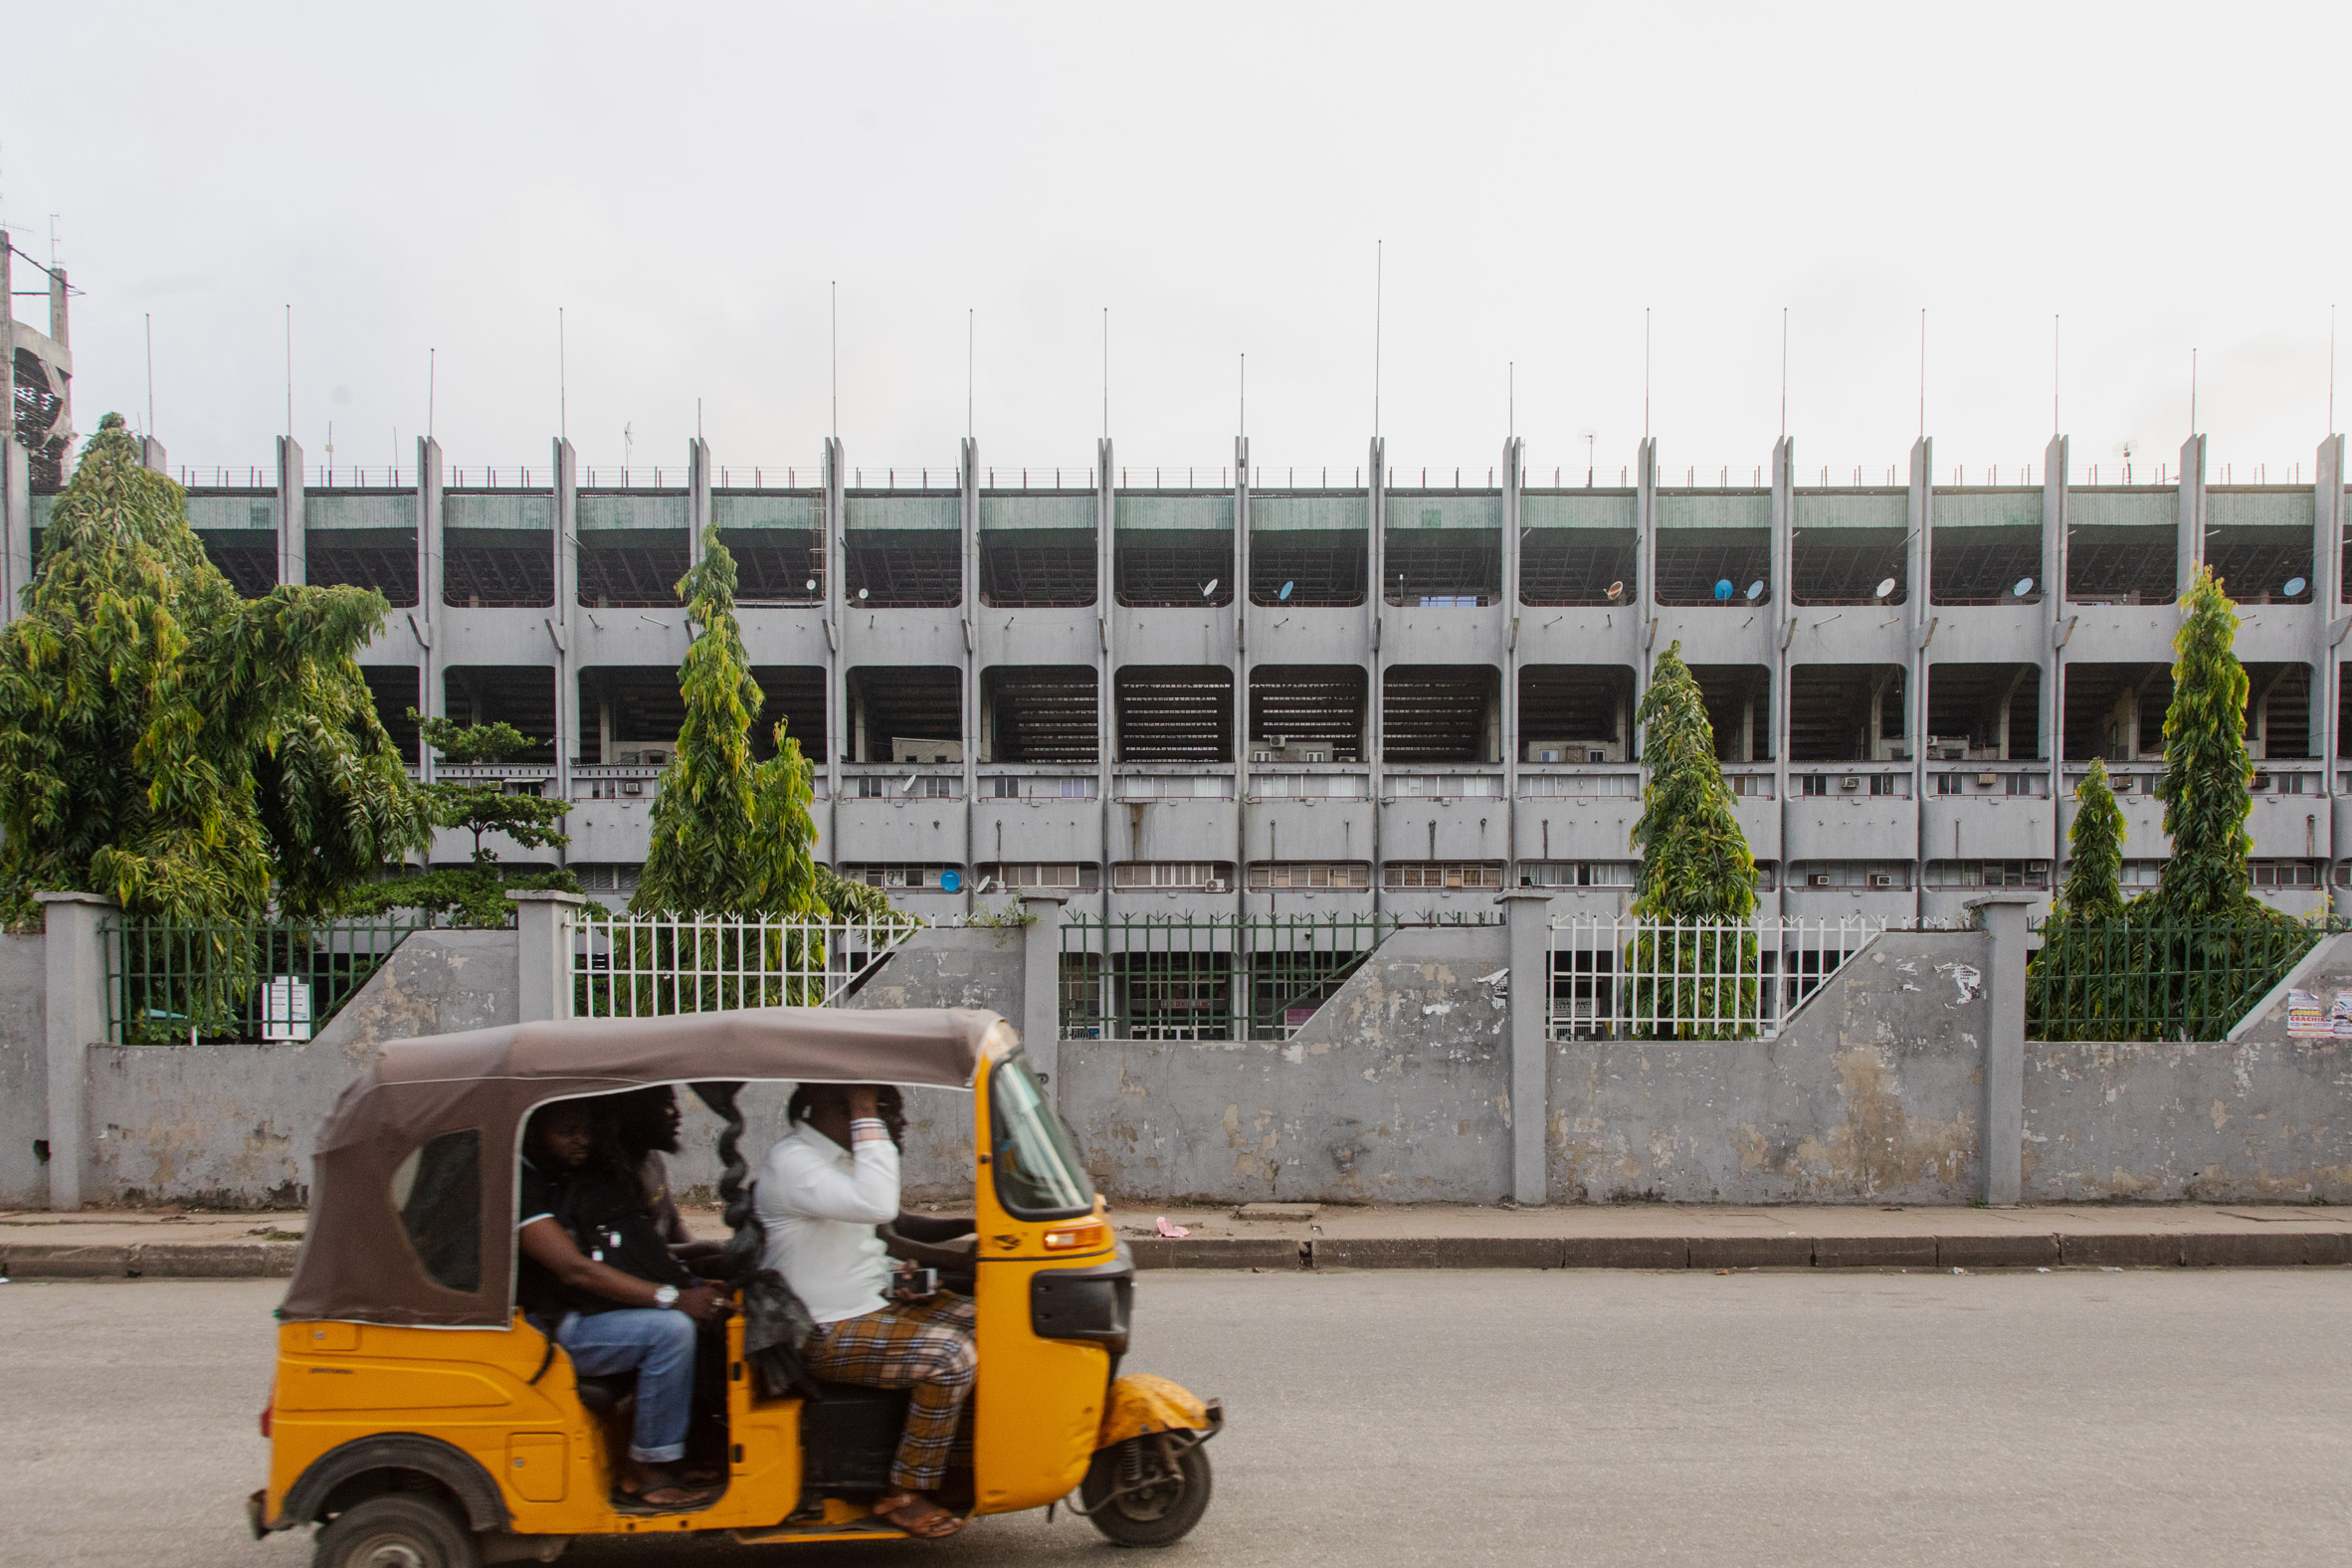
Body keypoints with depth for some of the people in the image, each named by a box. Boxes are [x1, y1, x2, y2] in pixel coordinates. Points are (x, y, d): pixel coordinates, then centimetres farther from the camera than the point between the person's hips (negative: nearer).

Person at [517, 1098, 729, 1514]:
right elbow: (576, 1270, -23)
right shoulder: (524, 1187, -13)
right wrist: (673, 1298, -28)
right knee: (671, 1329, -29)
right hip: (567, 1329, -8)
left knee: (717, 1309, -8)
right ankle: (643, 1476, -22)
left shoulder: (598, 1173, 14)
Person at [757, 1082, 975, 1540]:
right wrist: (867, 1118, -30)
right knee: (951, 1357, -25)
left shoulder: (837, 1153, 11)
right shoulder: (792, 1162, -22)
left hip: (871, 1305, 10)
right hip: (829, 1335, -10)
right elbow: (877, 1205, -36)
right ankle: (904, 1494, -10)